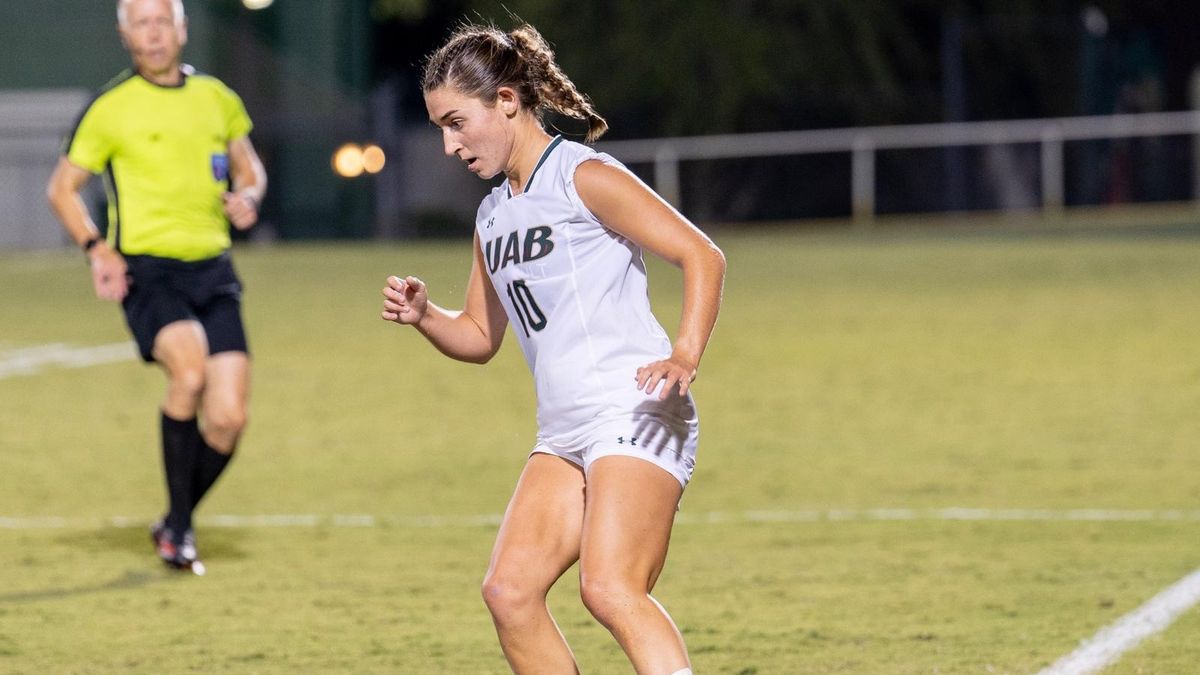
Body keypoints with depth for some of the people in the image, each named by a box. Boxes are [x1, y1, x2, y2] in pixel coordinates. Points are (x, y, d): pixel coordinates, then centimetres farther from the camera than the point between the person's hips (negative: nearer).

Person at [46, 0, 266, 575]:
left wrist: (248, 196, 3)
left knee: (228, 418, -5)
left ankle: (175, 523, 21)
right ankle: (178, 525, -18)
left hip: (212, 271, 4)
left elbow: (249, 166, 27)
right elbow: (62, 187, 6)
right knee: (189, 366, -31)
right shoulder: (110, 108, 0)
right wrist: (96, 247, -10)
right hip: (147, 268, -4)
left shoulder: (218, 99, 12)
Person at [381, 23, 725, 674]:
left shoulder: (582, 177, -5)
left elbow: (701, 254, -9)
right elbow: (479, 336, 28)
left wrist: (685, 354, -23)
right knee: (509, 590, -2)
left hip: (635, 417, -8)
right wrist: (422, 315, 7)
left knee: (610, 590, -23)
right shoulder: (492, 216, 19)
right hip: (564, 434, 9)